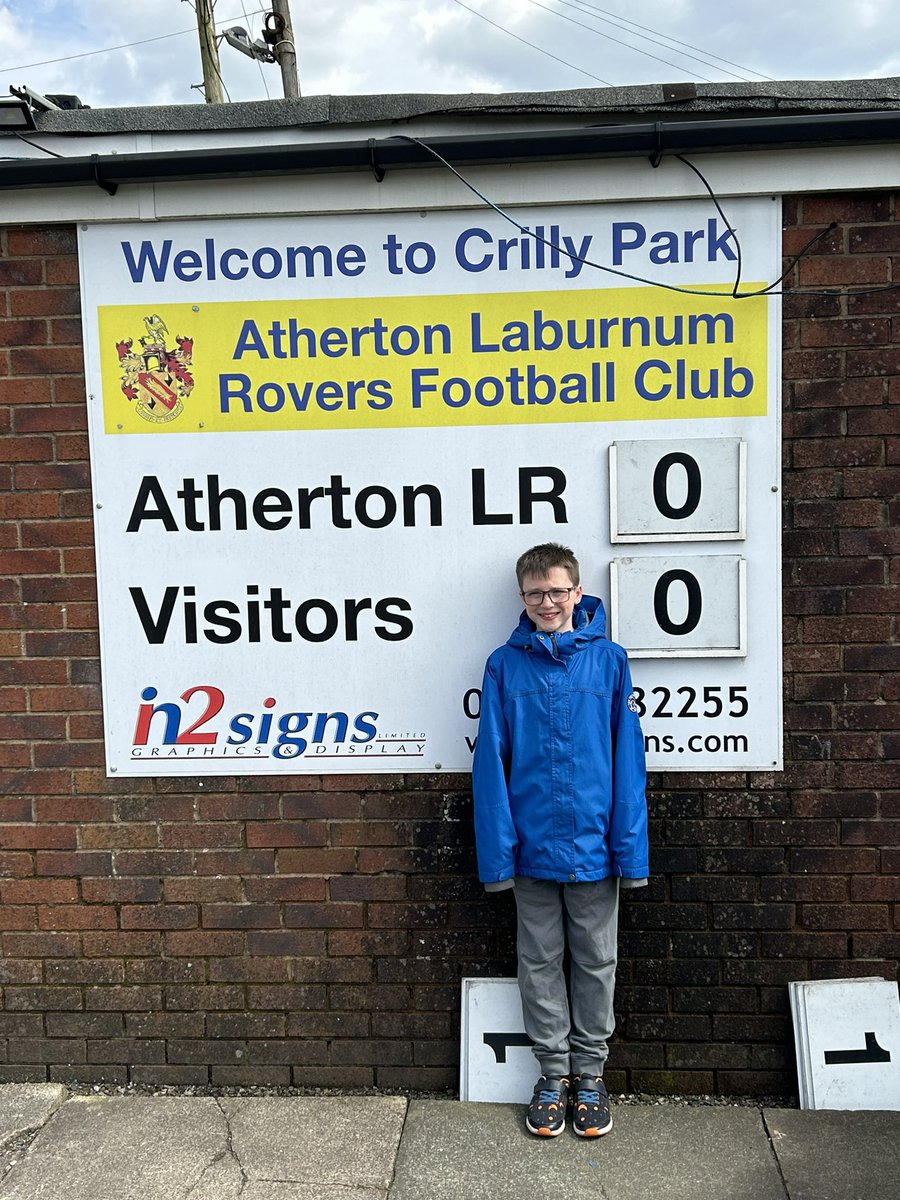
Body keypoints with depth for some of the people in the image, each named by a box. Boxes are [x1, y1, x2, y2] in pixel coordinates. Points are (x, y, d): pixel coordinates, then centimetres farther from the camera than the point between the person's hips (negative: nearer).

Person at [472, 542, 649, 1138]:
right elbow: (491, 762, -2)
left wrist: (630, 846, -6)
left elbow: (628, 759, -2)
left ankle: (590, 1074, 31)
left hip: (593, 844, 0)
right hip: (531, 844, 1)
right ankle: (554, 1074, 30)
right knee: (540, 962, 13)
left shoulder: (608, 659, -3)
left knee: (596, 961, 13)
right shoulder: (505, 666, -2)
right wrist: (496, 850, -7)